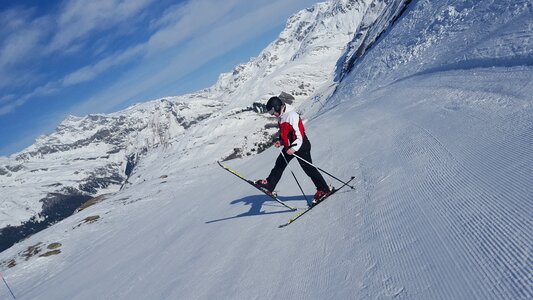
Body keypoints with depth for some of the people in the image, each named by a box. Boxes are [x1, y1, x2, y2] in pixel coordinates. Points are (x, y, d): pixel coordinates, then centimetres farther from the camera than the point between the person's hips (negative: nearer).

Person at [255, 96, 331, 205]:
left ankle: (323, 189, 11)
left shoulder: (292, 115, -22)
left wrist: (294, 148, -36)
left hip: (300, 146, -9)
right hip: (289, 147, 9)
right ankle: (269, 184, 17)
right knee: (279, 165, 9)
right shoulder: (281, 117, 8)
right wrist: (281, 141, 4)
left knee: (309, 169, -1)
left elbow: (300, 135, -26)